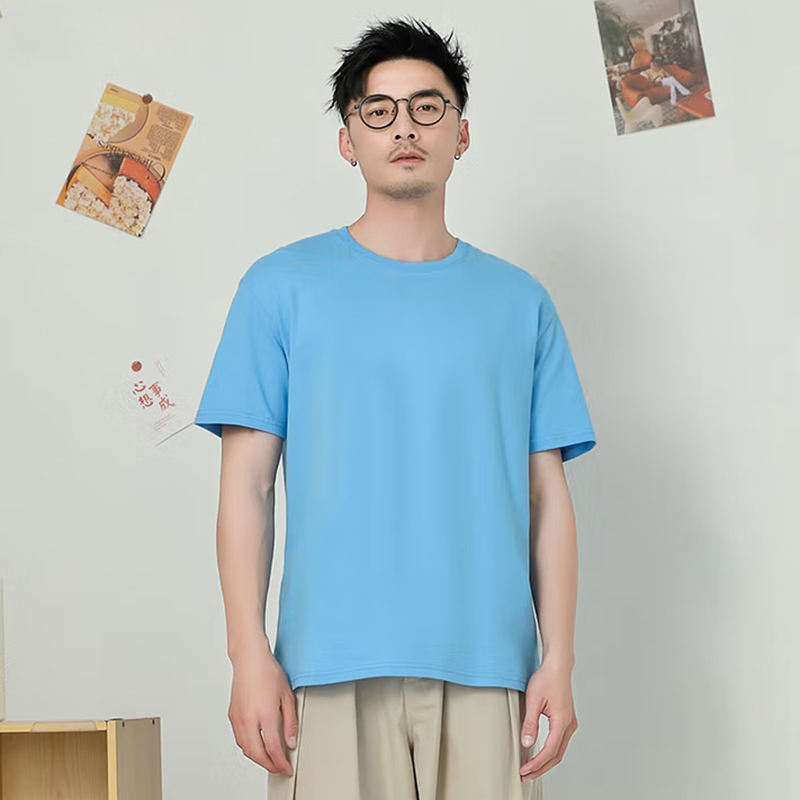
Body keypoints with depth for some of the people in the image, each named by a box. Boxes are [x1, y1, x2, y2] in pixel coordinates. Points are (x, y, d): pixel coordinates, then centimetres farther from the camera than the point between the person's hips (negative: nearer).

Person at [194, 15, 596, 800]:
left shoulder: (519, 300, 12)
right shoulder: (283, 286, 7)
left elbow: (547, 494, 10)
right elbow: (247, 484, 3)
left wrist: (558, 659, 2)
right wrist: (249, 653, -6)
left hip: (487, 665, 2)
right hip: (332, 666, -1)